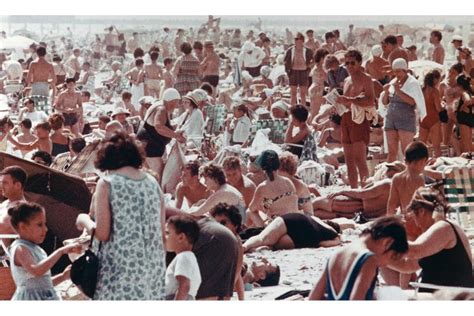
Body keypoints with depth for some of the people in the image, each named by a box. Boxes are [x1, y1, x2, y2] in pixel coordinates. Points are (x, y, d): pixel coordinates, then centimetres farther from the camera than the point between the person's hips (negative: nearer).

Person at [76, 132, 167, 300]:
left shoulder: (107, 183, -5)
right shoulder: (152, 182, 10)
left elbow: (102, 233, -9)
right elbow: (162, 232, 11)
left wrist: (84, 220, 9)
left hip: (121, 266, -5)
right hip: (153, 266, 5)